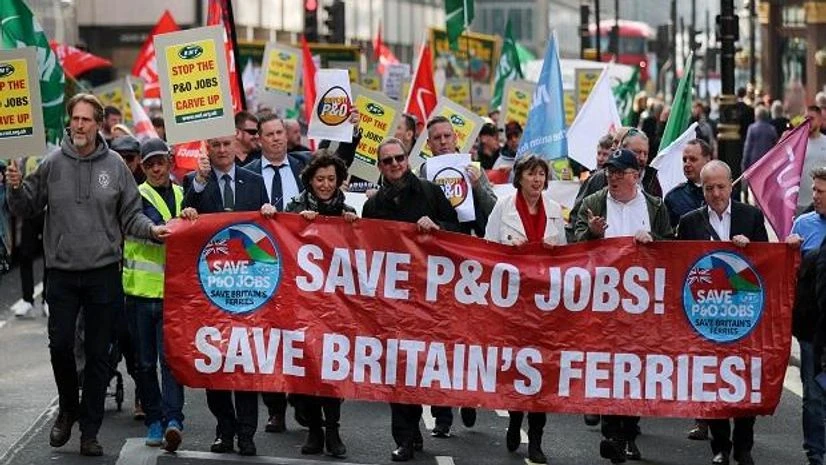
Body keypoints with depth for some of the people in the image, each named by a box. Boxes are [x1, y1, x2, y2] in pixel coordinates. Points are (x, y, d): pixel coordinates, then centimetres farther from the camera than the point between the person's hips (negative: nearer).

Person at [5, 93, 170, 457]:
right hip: (62, 273, 0)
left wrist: (152, 229, -13)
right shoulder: (52, 164, -1)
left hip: (103, 273, 0)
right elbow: (27, 209, 4)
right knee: (60, 345, -2)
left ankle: (90, 430, 15)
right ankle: (68, 409, 25)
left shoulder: (114, 166, -1)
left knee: (98, 354, 6)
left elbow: (130, 215, 4)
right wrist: (15, 189, -15)